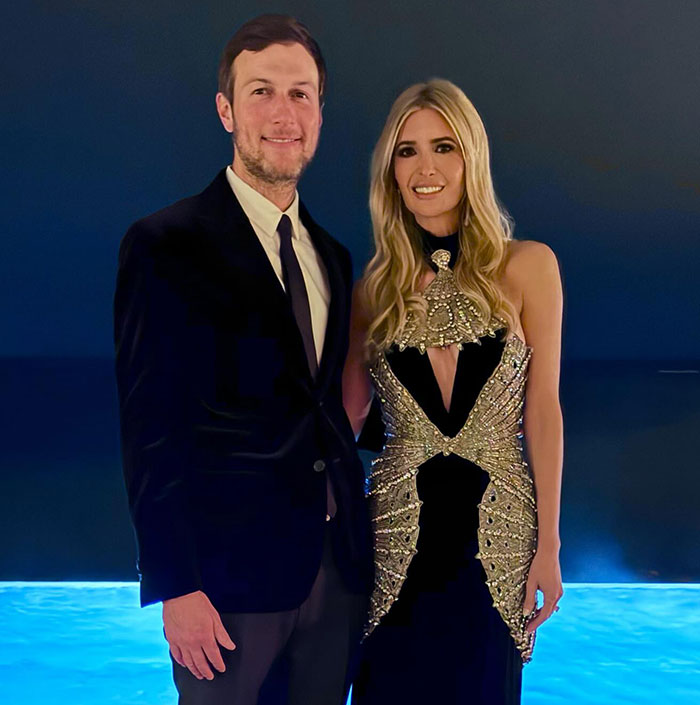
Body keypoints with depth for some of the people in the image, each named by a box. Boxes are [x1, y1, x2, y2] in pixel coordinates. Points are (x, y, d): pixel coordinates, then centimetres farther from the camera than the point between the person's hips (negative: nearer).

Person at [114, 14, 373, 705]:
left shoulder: (331, 255, 12)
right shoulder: (164, 245, -8)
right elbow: (149, 428, -11)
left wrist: (356, 538, 8)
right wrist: (174, 587, -14)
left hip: (337, 570, 6)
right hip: (229, 575, -6)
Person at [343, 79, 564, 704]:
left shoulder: (527, 266, -1)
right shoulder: (375, 288, 5)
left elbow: (543, 407, -2)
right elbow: (347, 416, 8)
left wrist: (549, 544, -4)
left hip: (497, 535, -1)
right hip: (395, 535, 1)